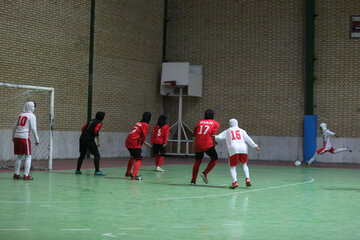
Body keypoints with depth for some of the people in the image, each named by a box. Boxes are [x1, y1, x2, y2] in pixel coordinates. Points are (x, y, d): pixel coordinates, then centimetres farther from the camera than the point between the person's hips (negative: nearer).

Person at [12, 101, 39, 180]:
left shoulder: (20, 115, 15)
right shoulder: (31, 115, -2)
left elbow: (14, 126, 17)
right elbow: (33, 128, -8)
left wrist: (13, 137, 26)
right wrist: (37, 139, -3)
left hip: (16, 137, 6)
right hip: (24, 137, -6)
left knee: (19, 156, 15)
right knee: (28, 156, 1)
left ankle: (16, 174, 16)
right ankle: (26, 175, -4)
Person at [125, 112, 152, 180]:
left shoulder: (138, 123, 20)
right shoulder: (145, 125, -5)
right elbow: (143, 136, -8)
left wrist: (145, 143, 28)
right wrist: (140, 144, 9)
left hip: (128, 141, 8)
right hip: (134, 143, -8)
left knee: (133, 157, 28)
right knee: (139, 159, -3)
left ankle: (128, 173, 39)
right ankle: (134, 176, -13)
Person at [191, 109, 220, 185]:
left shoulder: (200, 122, 18)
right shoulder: (216, 123, 10)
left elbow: (194, 135, 14)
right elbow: (213, 135, -5)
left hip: (198, 145, 4)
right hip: (208, 145, -4)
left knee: (197, 161, 19)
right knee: (214, 159, 16)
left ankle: (193, 180, 18)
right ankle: (205, 173, 0)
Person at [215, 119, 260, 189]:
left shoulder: (227, 131, 19)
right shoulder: (242, 131, 20)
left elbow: (219, 137, 8)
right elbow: (248, 139, 9)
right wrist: (255, 146, 5)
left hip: (233, 150, -2)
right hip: (243, 149, 2)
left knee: (232, 167, 4)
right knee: (244, 164, 23)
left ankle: (235, 182, -17)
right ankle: (247, 179, 6)